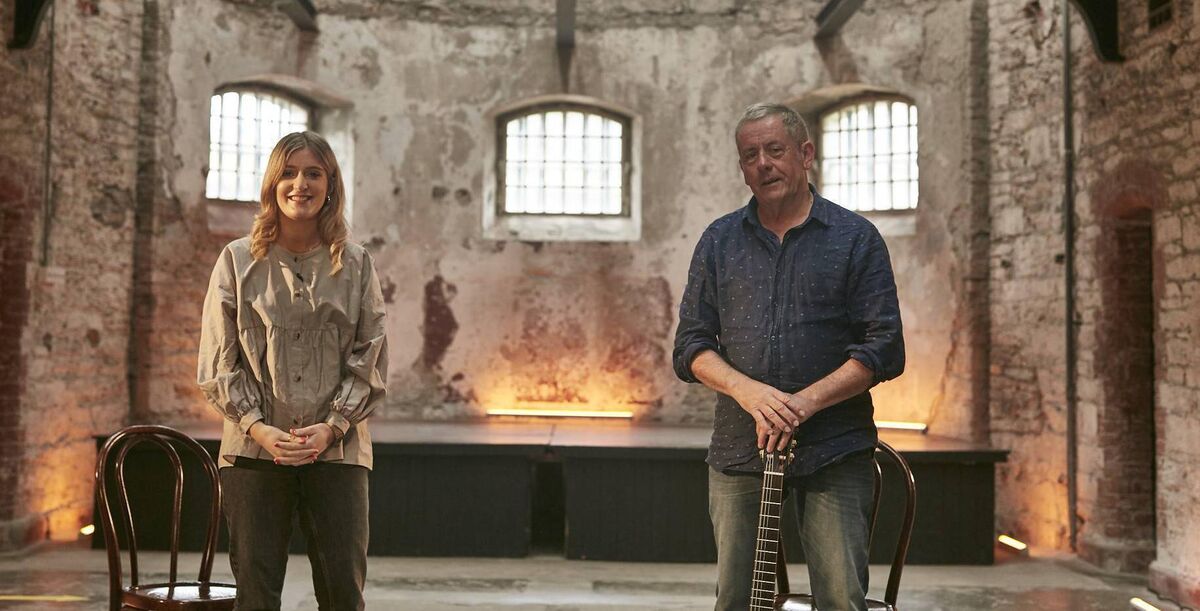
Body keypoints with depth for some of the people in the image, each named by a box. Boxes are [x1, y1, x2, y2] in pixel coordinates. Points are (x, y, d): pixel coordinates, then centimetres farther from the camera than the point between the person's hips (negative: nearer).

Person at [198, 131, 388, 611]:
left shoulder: (356, 265, 6)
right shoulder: (238, 260, 4)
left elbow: (371, 359, 4)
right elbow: (219, 361, 2)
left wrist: (332, 426, -8)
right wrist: (258, 427, -10)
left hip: (338, 449, 0)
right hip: (255, 448, 0)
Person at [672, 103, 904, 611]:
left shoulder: (856, 238, 4)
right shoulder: (719, 241, 12)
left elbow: (884, 348, -3)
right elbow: (691, 344, 7)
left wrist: (804, 402, -15)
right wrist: (747, 390, -12)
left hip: (834, 454, -2)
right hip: (738, 452, 3)